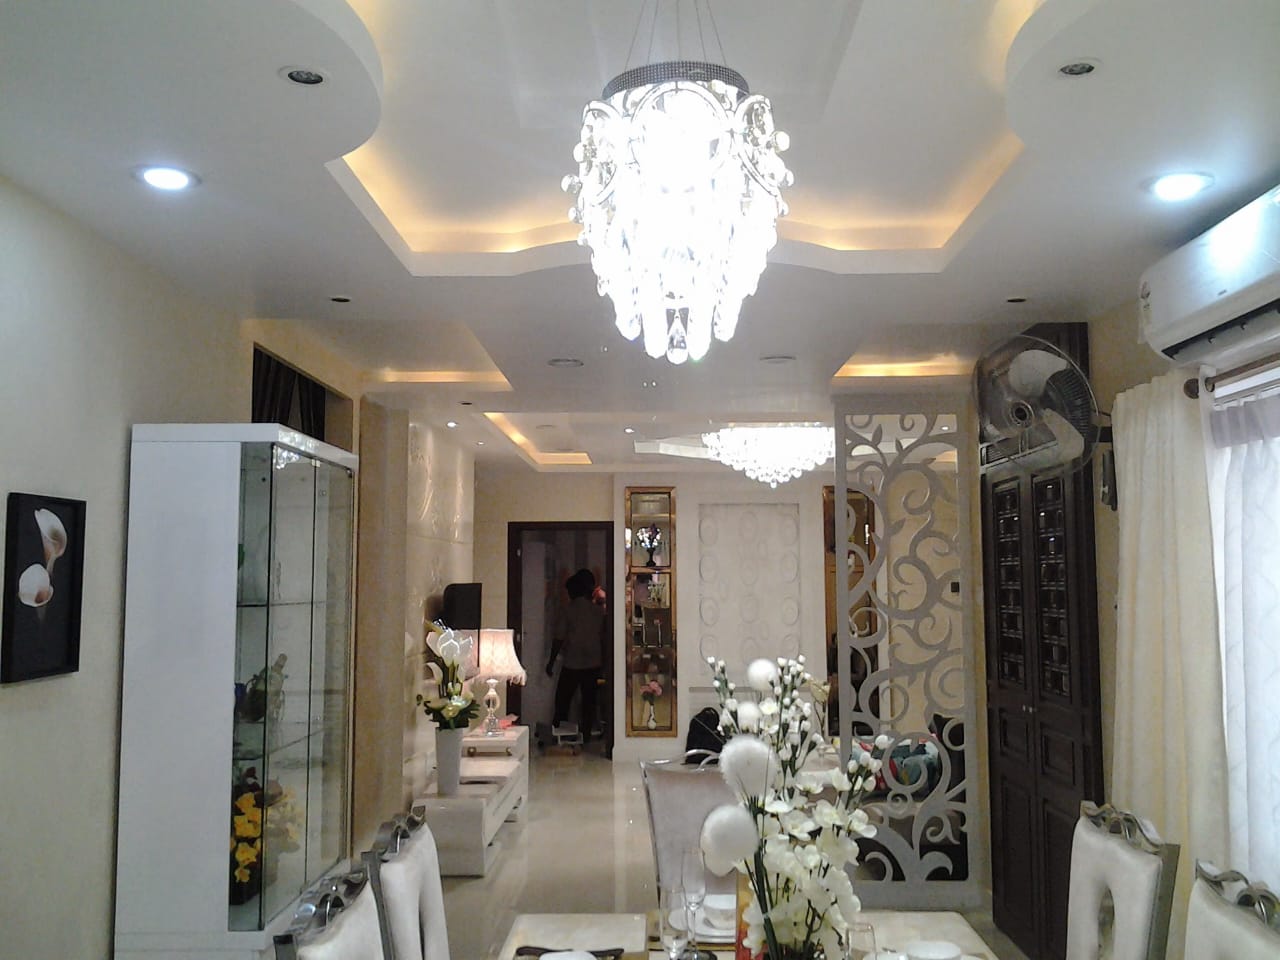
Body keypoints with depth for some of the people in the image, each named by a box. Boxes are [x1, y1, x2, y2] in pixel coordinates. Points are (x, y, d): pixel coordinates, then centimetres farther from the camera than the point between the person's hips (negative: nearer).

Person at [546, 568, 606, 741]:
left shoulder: (567, 611, -8)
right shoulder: (598, 610, 1)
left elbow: (558, 639, -8)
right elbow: (603, 637, 5)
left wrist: (551, 662, 1)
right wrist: (602, 659, 18)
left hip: (571, 664, -3)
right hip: (593, 663, 3)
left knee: (562, 700, 8)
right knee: (589, 700, 9)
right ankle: (586, 735, 11)